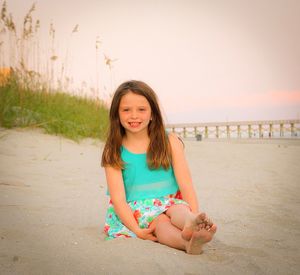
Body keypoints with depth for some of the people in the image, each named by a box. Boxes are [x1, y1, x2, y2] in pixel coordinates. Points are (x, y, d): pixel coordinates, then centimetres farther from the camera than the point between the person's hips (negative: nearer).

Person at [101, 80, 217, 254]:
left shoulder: (170, 142, 3)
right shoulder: (114, 153, 1)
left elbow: (185, 183, -4)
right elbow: (118, 198, -6)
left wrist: (195, 216, -20)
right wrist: (136, 230, -21)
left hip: (170, 204, 1)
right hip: (135, 212, -1)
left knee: (180, 211, -34)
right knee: (160, 222, -34)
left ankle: (192, 226, -66)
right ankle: (188, 242, -61)